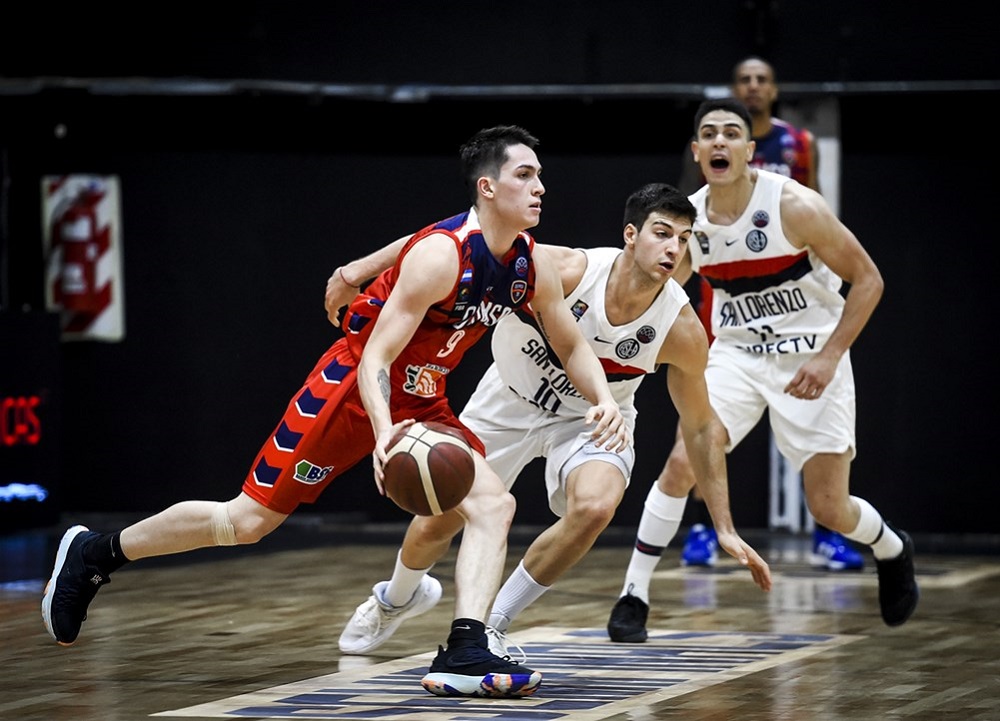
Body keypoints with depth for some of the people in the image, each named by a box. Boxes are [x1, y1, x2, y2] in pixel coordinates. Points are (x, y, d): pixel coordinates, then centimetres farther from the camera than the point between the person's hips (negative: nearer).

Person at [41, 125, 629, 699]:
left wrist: (604, 399, -11)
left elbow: (573, 346, 10)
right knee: (248, 520, -2)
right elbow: (375, 360, -27)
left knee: (493, 505, -16)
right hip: (352, 388, -7)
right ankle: (95, 553, 16)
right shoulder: (439, 255, -27)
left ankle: (465, 654, -24)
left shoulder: (533, 266, -5)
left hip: (421, 403, 7)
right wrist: (384, 434, -44)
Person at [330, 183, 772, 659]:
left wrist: (725, 529, -11)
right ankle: (392, 601, 49)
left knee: (594, 507, -31)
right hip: (512, 399, 0)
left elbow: (701, 426, -11)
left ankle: (493, 625, -10)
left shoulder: (682, 329, -26)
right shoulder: (565, 272, -33)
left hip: (592, 418, 0)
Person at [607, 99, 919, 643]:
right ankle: (633, 594, -7)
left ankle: (892, 550, 33)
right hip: (736, 354, 3)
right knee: (682, 461, -18)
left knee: (829, 508, -2)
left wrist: (829, 356, -19)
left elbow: (867, 279, -12)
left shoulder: (795, 206, -19)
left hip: (811, 360, -3)